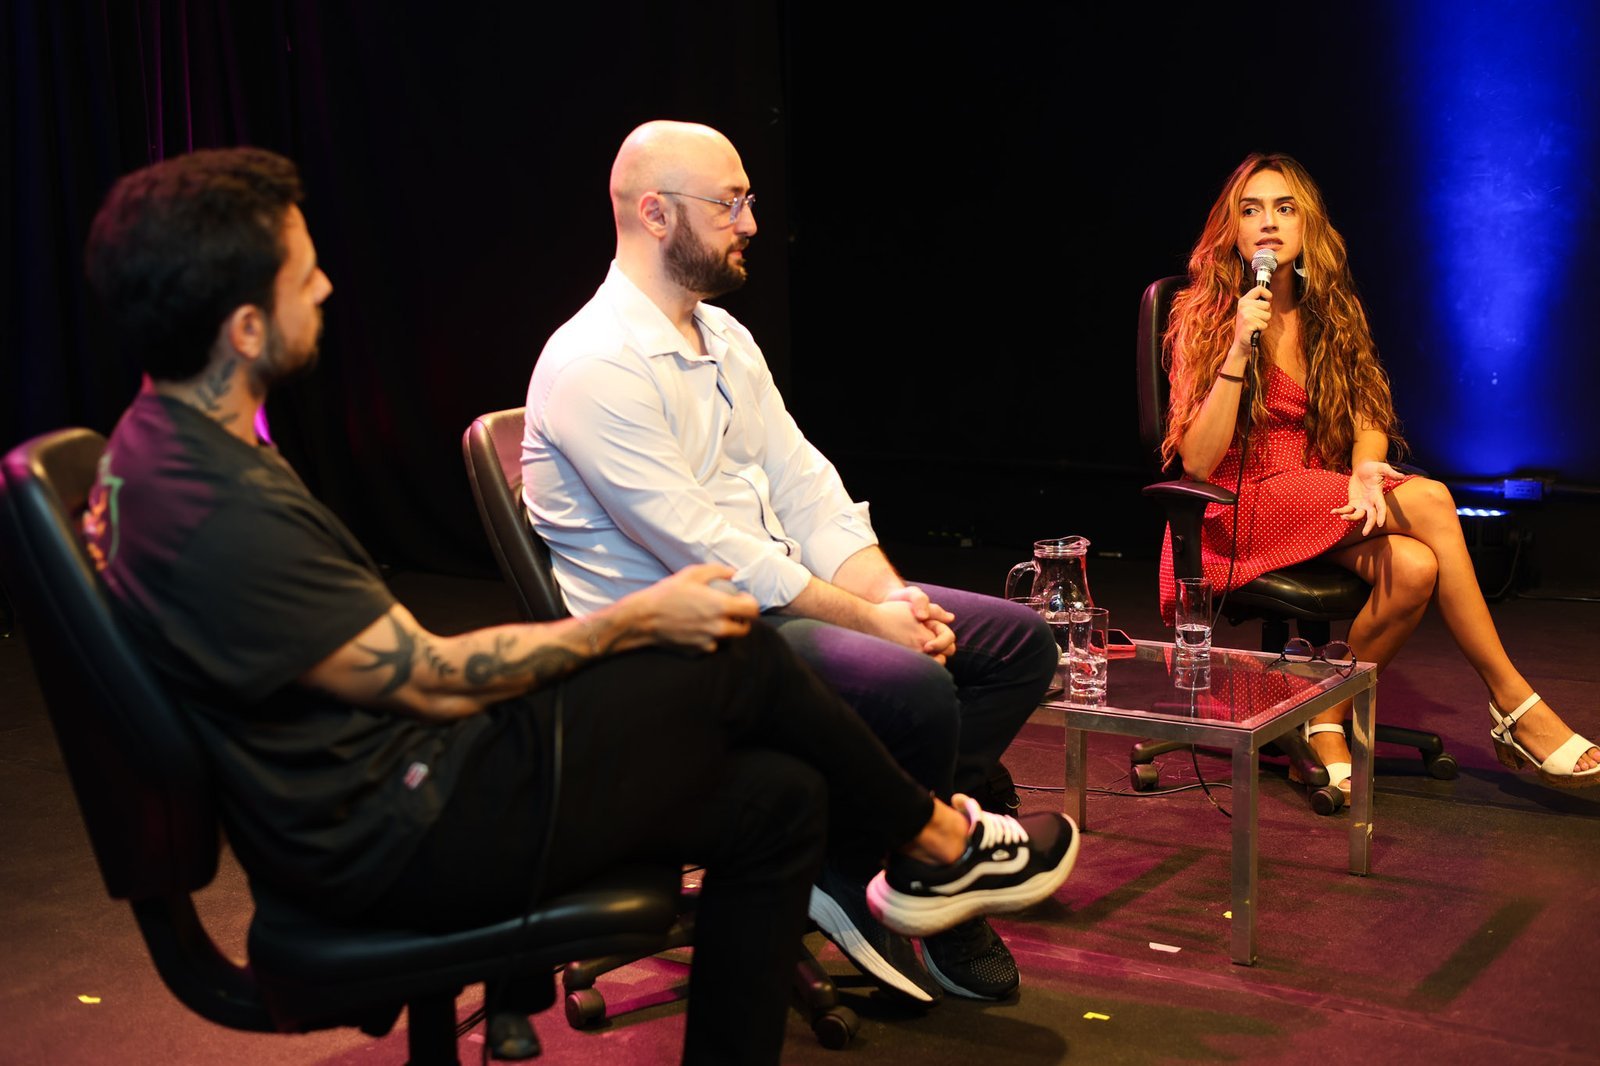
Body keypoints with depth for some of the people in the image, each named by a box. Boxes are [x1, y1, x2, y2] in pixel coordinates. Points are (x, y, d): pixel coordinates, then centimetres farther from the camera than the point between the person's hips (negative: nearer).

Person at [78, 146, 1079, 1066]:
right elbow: (437, 681, -20)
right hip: (405, 842, -10)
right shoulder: (224, 517, -27)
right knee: (732, 655, -5)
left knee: (774, 799, 7)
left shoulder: (165, 442, 5)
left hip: (375, 790, 10)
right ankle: (937, 842, 18)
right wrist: (635, 620, -8)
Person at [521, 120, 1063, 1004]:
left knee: (1019, 641, 0)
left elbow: (805, 489, 9)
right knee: (913, 690, -31)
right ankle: (845, 869, -2)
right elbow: (705, 549, -22)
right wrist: (870, 620, -21)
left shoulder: (725, 338, 13)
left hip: (774, 597, 10)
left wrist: (892, 596, -8)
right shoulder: (592, 366, -16)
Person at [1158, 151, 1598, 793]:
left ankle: (1326, 723, -13)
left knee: (1414, 568, -30)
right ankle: (1514, 705, -18)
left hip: (1323, 505, 5)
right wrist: (1239, 350, -23)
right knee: (1429, 500, -27)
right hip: (1241, 512, -5)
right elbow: (1197, 463, -14)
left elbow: (1369, 416, 8)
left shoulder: (1332, 316, 11)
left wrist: (1366, 472, -16)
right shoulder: (1202, 317, -5)